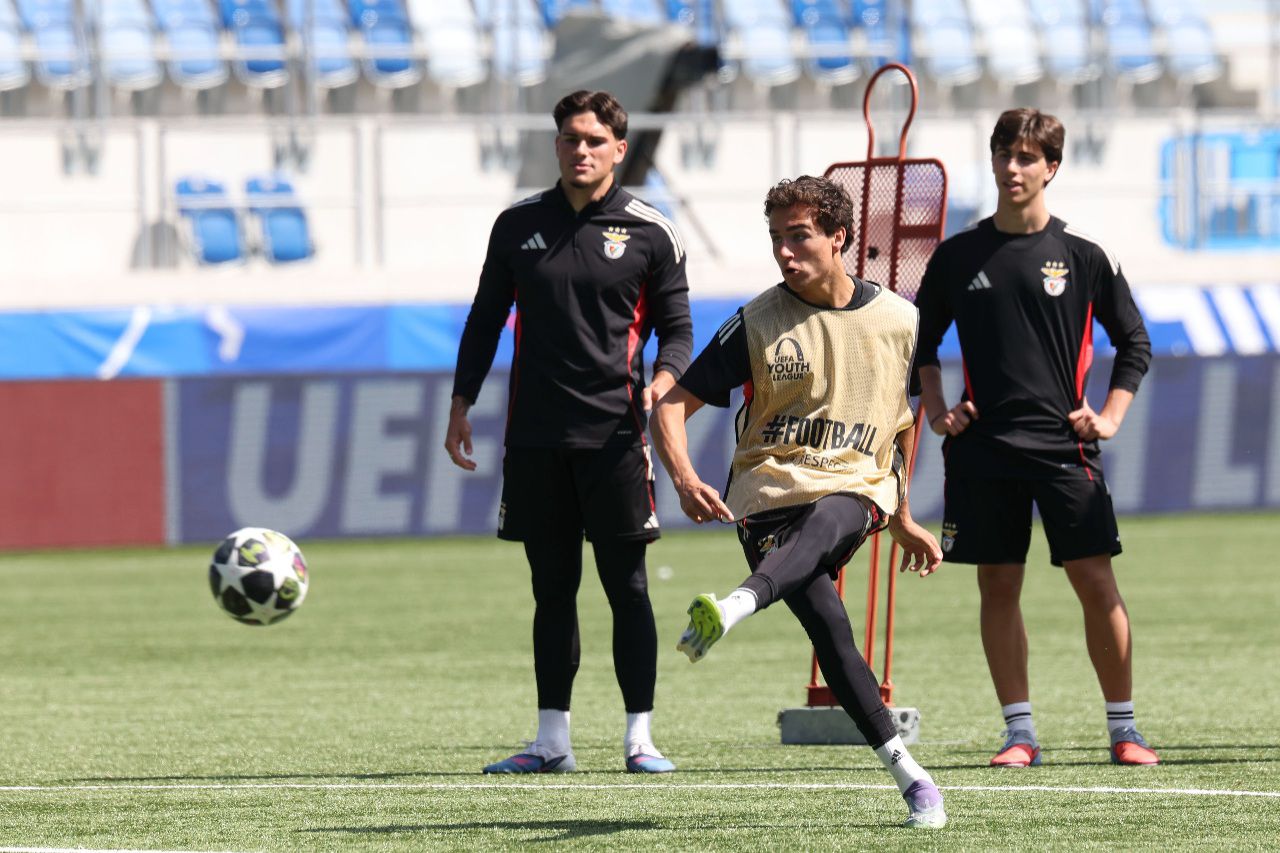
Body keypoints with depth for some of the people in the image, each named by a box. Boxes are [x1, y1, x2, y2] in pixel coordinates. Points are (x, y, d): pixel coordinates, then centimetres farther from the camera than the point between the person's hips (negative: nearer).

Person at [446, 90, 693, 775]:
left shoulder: (650, 232, 1)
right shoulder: (518, 226, 9)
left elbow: (675, 326, 5)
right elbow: (486, 318, 17)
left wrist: (664, 378, -15)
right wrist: (462, 403, 12)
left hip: (614, 434, -3)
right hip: (534, 435, 3)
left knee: (625, 584, -3)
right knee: (552, 587, 7)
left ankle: (640, 738, 0)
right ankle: (553, 739, 11)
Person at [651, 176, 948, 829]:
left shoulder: (897, 320, 8)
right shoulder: (757, 324, 3)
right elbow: (672, 405, 3)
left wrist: (901, 518, 29)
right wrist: (684, 476, -16)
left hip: (854, 488, 0)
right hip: (768, 491, 0)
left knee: (821, 528, -38)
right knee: (829, 628, -22)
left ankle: (734, 608, -66)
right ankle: (907, 775, -17)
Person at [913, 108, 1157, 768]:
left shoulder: (1083, 256, 2)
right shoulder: (958, 256, 7)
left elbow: (1135, 343, 10)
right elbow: (920, 341, 18)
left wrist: (1111, 416, 0)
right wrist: (935, 409, 5)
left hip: (1063, 443, -2)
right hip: (982, 448, 2)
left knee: (1095, 582, -6)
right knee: (998, 585, 1)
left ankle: (1124, 729, 2)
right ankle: (1020, 732, 7)